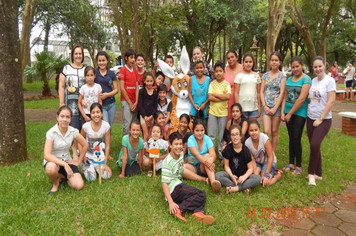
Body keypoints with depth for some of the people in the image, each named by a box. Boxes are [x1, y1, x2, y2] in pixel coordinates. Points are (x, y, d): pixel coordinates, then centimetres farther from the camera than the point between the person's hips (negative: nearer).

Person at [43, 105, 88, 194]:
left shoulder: (73, 131, -10)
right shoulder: (51, 132, -20)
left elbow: (85, 145, 4)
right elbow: (46, 155, -29)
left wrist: (79, 161, 3)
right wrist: (64, 164, -37)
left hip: (67, 161, 3)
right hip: (53, 161, -3)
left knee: (79, 185, -17)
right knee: (51, 168, -41)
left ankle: (62, 177, 16)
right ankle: (55, 183, -4)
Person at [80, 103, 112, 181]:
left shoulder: (106, 126, -17)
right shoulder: (86, 126, -17)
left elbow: (107, 146, -11)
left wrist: (105, 163, -11)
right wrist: (83, 156, -8)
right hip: (88, 157, -1)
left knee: (107, 175, -15)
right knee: (91, 178, -15)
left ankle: (96, 168, 17)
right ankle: (84, 167, 18)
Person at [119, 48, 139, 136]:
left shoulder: (135, 70, 14)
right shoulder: (123, 69, -4)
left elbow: (137, 87, 11)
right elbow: (121, 88, -8)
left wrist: (136, 102, 0)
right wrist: (129, 103, -8)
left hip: (134, 102, 6)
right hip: (126, 101, -6)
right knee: (127, 125, -10)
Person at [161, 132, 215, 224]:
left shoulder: (181, 154, 8)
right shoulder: (168, 162, -15)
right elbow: (164, 183, -19)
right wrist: (171, 203, -27)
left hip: (179, 185, 8)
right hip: (173, 189, -8)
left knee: (202, 195, -5)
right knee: (200, 195, -17)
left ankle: (198, 212, -30)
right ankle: (178, 209, -22)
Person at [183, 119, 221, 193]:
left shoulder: (207, 139, -6)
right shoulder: (191, 139, -11)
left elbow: (213, 155, -20)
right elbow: (196, 155, -25)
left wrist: (210, 161, -44)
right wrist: (206, 162, -43)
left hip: (204, 168, 0)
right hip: (193, 166, 0)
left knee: (207, 155, -31)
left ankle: (213, 181, -46)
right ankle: (204, 179, -30)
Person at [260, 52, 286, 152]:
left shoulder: (282, 76, 0)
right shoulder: (265, 75, 8)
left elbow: (282, 93, -6)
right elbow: (261, 91, 5)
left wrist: (275, 108, -12)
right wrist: (264, 106, -6)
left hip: (276, 107, -2)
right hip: (266, 107, 2)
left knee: (274, 132, 6)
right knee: (266, 131, -8)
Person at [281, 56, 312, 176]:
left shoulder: (306, 79, -9)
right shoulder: (289, 79, 10)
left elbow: (302, 98, -16)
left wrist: (290, 114, -13)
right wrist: (282, 112, 1)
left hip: (300, 113, -5)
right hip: (288, 112, 5)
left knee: (296, 139, -4)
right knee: (291, 138, 12)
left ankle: (298, 166, 10)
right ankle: (291, 163, 23)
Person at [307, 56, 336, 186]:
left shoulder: (329, 80, -9)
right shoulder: (313, 81, 7)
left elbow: (331, 101, -14)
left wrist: (320, 119, -15)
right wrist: (308, 113, 3)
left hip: (324, 120, -6)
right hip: (310, 118, 6)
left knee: (315, 145, -19)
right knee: (314, 146, 9)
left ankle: (311, 173, -3)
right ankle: (318, 173, 22)